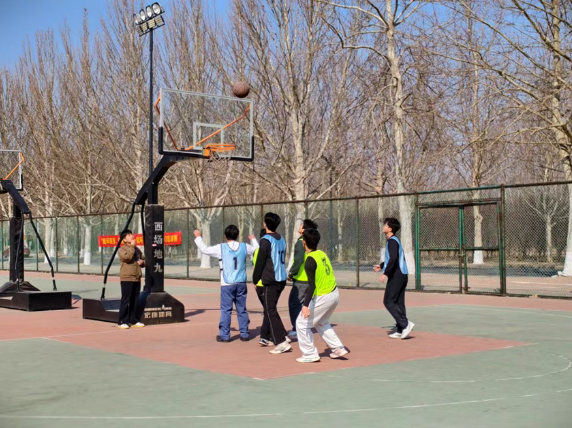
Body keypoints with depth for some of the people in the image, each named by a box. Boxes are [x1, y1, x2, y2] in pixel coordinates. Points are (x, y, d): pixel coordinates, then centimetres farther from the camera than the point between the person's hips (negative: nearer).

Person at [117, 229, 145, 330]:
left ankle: (134, 320, 15)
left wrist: (142, 262, 1)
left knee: (135, 301, 9)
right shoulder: (122, 249, -3)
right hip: (127, 279, -7)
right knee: (125, 300, -6)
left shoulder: (137, 249, 19)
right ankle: (123, 321, -3)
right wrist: (132, 246, -13)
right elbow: (127, 257, -22)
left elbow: (144, 259, 24)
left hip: (137, 279, 7)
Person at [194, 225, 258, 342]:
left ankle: (224, 335, 1)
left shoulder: (221, 248, -6)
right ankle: (244, 334, 13)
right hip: (241, 283, 3)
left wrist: (198, 237, 18)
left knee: (226, 310, 1)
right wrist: (253, 239, 41)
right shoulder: (244, 247, 3)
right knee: (242, 309, 10)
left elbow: (204, 249, 2)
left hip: (227, 284, -3)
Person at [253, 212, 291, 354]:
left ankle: (281, 342, -9)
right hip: (282, 279, 8)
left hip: (270, 280, -8)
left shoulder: (266, 240, -12)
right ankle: (266, 335, 22)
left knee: (271, 311, -4)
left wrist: (255, 279, 0)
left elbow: (260, 262, -11)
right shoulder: (282, 239, 11)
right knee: (270, 308, 19)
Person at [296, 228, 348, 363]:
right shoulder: (322, 253, 5)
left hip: (322, 298, -9)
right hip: (334, 294, 9)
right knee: (321, 322, 28)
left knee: (302, 323, 5)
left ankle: (310, 354, 9)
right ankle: (338, 348, 25)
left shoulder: (310, 260, -19)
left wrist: (306, 305, -30)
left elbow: (312, 285, -26)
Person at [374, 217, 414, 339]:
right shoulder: (395, 240, 17)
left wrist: (385, 273, -23)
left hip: (396, 276, -10)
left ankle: (405, 324, -10)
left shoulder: (392, 241, -13)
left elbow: (393, 258, -25)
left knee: (388, 301, -5)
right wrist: (381, 266, 31)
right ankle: (401, 330, 12)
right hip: (402, 275, 10)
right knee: (398, 303, 10)